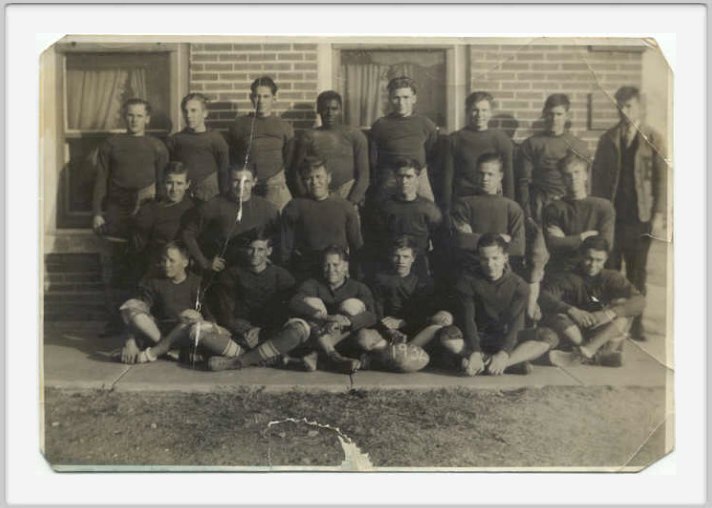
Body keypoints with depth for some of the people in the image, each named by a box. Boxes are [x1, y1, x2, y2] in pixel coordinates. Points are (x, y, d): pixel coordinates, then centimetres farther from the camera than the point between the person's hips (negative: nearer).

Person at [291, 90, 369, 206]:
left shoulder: (355, 135, 6)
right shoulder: (308, 137, 8)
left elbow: (363, 174, 2)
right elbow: (296, 172, 7)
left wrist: (352, 202, -8)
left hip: (348, 193, 0)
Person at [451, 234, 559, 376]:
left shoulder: (518, 285, -4)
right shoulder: (467, 283, -6)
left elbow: (515, 322, -16)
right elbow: (467, 320, -16)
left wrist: (503, 354, -33)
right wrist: (475, 352, -33)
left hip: (506, 338, 2)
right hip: (478, 338, -1)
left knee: (549, 337, -23)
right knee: (447, 337, -33)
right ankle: (513, 363, -32)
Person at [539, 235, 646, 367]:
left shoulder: (612, 278, -2)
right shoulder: (568, 278, -6)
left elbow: (640, 301, -17)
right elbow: (544, 296, -23)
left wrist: (610, 313, -33)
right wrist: (571, 310, -38)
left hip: (604, 338, 1)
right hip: (575, 334, -1)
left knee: (623, 310, -23)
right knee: (555, 314, -26)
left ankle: (582, 354, -36)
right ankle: (599, 356, -34)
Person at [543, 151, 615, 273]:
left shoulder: (604, 207, 7)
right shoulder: (553, 209, 4)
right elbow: (553, 245, -10)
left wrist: (566, 240, -4)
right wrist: (583, 237, -3)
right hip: (560, 272, -1)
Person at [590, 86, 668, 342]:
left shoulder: (653, 139, 4)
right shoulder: (608, 138, 9)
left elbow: (661, 179, 1)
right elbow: (597, 174, 8)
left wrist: (659, 215, -6)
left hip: (640, 216, -1)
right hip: (610, 214, 1)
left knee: (637, 271, 4)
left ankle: (635, 322, 12)